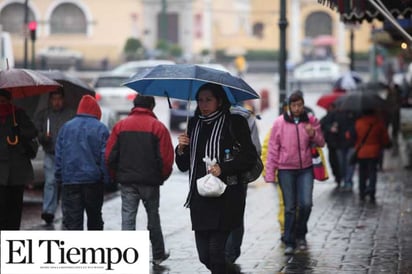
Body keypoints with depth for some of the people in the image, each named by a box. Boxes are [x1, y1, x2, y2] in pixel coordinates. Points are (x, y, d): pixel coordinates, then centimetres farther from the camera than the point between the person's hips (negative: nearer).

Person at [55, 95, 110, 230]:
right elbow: (105, 156, -6)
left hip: (69, 180, 1)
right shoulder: (101, 128, -3)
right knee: (94, 218, 14)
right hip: (94, 180, -1)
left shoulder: (66, 127, 5)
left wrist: (59, 177, 10)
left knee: (72, 220, -1)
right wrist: (106, 178, -1)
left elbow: (59, 155, 5)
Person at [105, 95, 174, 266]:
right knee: (153, 218, 14)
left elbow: (110, 156, 0)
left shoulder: (120, 126, 2)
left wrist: (117, 176, 13)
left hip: (126, 181, 1)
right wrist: (161, 177, 8)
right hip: (150, 181, -1)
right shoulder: (158, 127, -5)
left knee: (128, 218, 1)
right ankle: (158, 255, 25)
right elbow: (167, 157, -9)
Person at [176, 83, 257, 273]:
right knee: (204, 255, 6)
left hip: (225, 197, -5)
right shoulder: (194, 125, 14)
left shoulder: (234, 123, -1)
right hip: (199, 198, 6)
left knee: (216, 251, -11)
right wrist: (181, 149, -2)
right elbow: (183, 166, 17)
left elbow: (249, 157, -5)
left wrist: (223, 168, -17)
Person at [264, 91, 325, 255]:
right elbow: (272, 149, 0)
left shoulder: (311, 121, 3)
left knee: (306, 204, -7)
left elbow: (321, 143, 7)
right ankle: (289, 242, 9)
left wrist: (313, 134, -15)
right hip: (286, 170, -1)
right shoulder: (280, 123, -2)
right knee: (290, 208, 1)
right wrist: (270, 173, -4)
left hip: (305, 169, 1)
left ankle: (300, 235, 17)